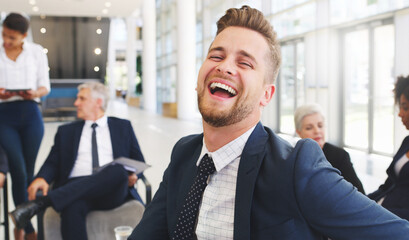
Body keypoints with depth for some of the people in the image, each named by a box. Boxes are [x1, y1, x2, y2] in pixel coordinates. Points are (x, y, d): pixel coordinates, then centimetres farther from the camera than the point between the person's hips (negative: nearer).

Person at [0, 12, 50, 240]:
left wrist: (34, 93, -14)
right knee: (19, 171, -9)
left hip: (30, 114, 1)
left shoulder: (37, 51, 8)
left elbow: (45, 86, 8)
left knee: (29, 171, 6)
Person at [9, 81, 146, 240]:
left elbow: (139, 162, 19)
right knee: (72, 207, -37)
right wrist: (41, 178, -9)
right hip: (75, 187, 1)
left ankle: (40, 203, -38)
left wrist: (133, 176, -5)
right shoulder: (66, 131, 25)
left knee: (118, 170, -36)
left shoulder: (123, 127, 22)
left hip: (111, 192, 0)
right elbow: (52, 163, 15)